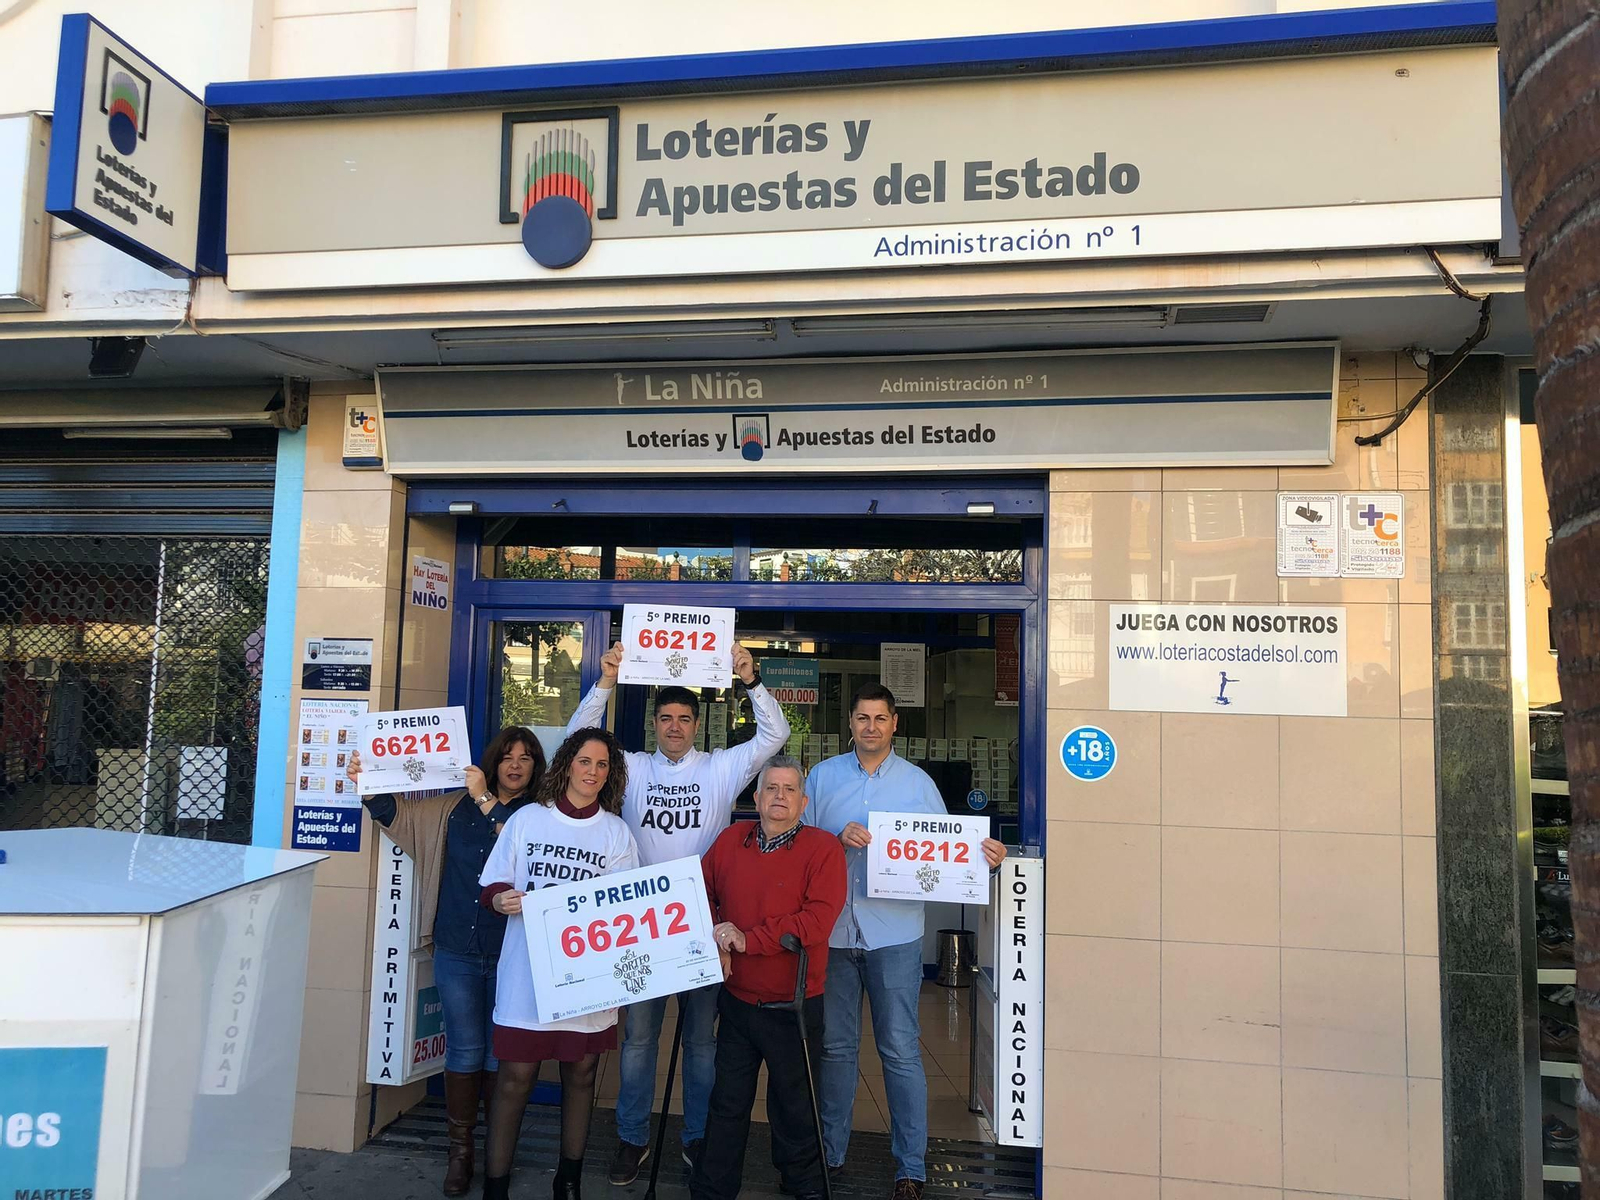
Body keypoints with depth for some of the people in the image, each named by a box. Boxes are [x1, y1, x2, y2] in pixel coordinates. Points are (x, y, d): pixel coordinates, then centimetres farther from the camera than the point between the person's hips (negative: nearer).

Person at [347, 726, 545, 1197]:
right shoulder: (458, 806, 6)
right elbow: (401, 815, 11)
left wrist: (487, 800, -20)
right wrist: (367, 785, -5)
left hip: (510, 957, -2)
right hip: (457, 951, 2)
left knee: (500, 1052, 10)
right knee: (464, 1050, 10)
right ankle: (460, 1147, 23)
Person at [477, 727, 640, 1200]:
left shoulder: (618, 833, 4)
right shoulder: (527, 819, 2)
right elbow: (493, 884, 5)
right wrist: (500, 898, -17)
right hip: (527, 971, -1)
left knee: (580, 1073, 11)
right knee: (515, 1076, 0)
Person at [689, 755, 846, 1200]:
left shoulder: (823, 849, -12)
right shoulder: (730, 840, 2)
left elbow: (817, 920, -22)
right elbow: (702, 893, 9)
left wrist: (748, 939, -22)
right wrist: (714, 939, -9)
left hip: (794, 1006, -3)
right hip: (736, 1000, 4)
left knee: (794, 1106, 12)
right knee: (727, 1103, 17)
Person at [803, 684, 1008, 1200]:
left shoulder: (918, 782, 3)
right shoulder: (823, 776, 5)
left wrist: (984, 858, -17)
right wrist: (838, 838, -14)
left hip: (894, 933, -1)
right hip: (832, 930, 2)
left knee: (901, 1051, 2)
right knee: (834, 1046, 13)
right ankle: (829, 1153, 29)